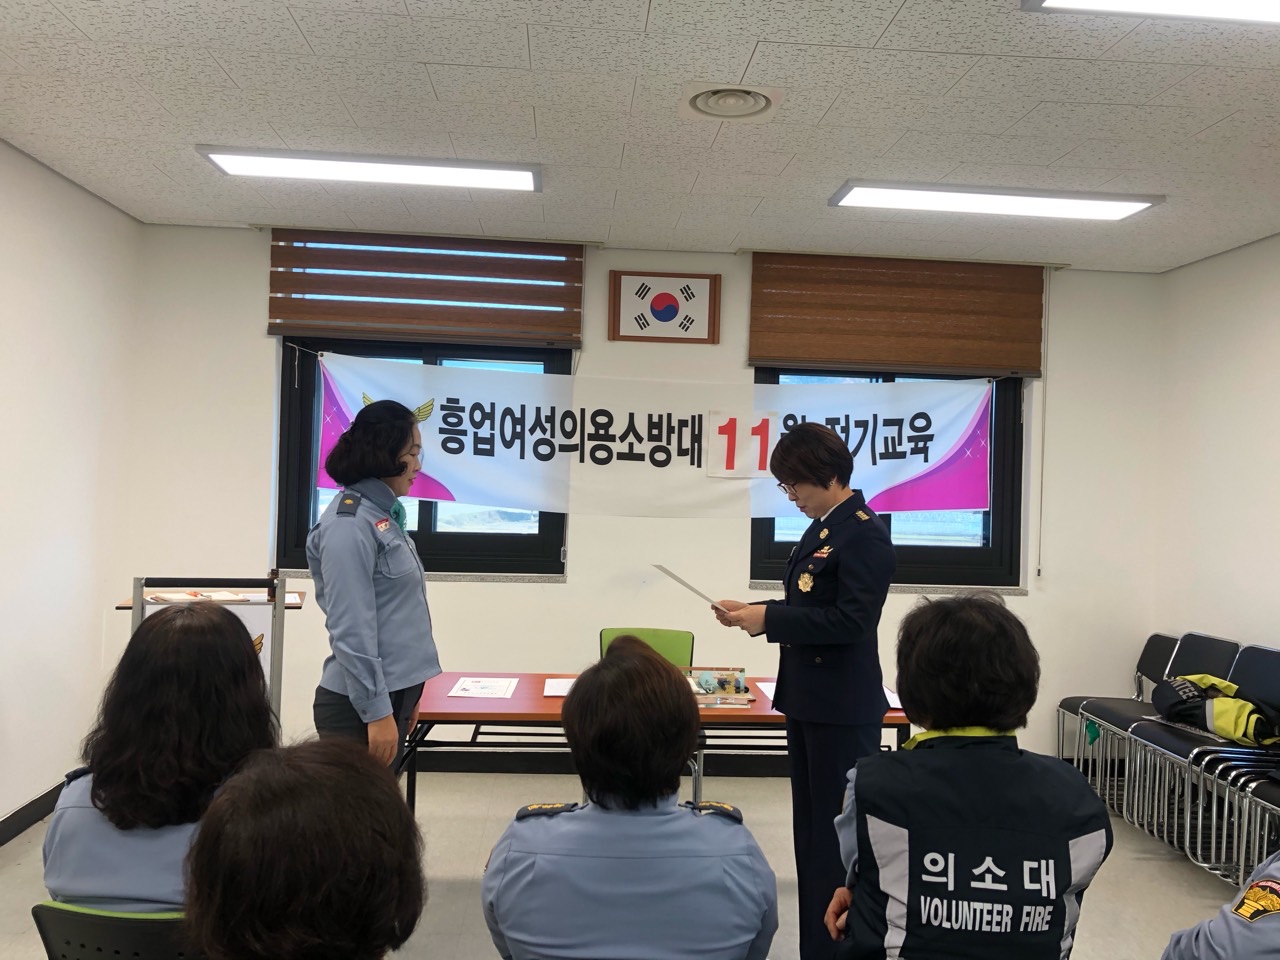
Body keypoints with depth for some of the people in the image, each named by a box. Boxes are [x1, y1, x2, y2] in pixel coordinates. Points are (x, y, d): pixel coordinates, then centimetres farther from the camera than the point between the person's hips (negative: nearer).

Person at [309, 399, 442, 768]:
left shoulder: (383, 515, 11)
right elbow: (351, 631, -21)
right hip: (361, 704, -9)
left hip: (391, 692, 9)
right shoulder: (349, 525, -17)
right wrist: (377, 712, -20)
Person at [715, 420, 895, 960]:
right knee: (811, 835, 18)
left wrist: (769, 619, -21)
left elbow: (849, 620, -23)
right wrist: (753, 612, 4)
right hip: (808, 704, 10)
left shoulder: (864, 535, -16)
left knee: (840, 839, 2)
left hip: (843, 711, -10)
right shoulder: (821, 530, 12)